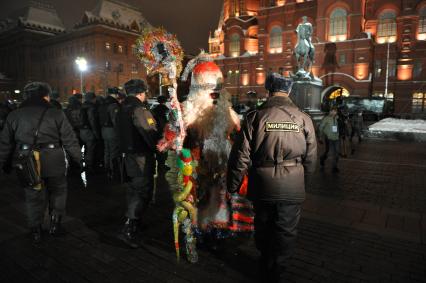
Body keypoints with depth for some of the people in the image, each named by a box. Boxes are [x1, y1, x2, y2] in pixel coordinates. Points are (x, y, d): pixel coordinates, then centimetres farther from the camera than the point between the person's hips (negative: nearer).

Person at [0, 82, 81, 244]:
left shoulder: (14, 116, 5)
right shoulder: (56, 114, -6)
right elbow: (70, 140, -7)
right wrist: (78, 158, 1)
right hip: (53, 162, -3)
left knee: (33, 197, 16)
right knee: (58, 191, 19)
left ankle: (35, 231, 26)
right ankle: (55, 223, 21)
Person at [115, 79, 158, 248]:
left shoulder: (122, 108, 12)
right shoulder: (139, 109, -18)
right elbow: (150, 133, -26)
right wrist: (158, 148, -14)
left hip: (129, 153, 10)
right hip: (142, 156, -10)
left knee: (135, 187, 23)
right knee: (143, 191, -4)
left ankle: (132, 223, 38)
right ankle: (129, 230, -6)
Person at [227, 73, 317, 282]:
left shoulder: (255, 117, -9)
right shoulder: (303, 119, -5)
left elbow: (240, 157, -10)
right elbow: (310, 159, 2)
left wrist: (232, 185, 3)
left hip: (262, 186, 1)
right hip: (292, 189, 0)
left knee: (263, 228, 22)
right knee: (285, 234, 16)